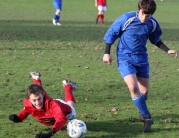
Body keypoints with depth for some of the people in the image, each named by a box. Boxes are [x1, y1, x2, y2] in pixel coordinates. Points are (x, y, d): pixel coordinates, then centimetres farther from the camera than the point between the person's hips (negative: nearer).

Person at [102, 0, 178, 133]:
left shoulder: (153, 24, -6)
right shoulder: (127, 19, -18)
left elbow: (156, 40, 13)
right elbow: (111, 33, -6)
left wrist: (168, 50, -1)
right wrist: (107, 53, -5)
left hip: (142, 58, 4)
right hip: (125, 58, -4)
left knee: (144, 91, 6)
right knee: (133, 87, -21)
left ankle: (142, 111, 39)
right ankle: (147, 118, -7)